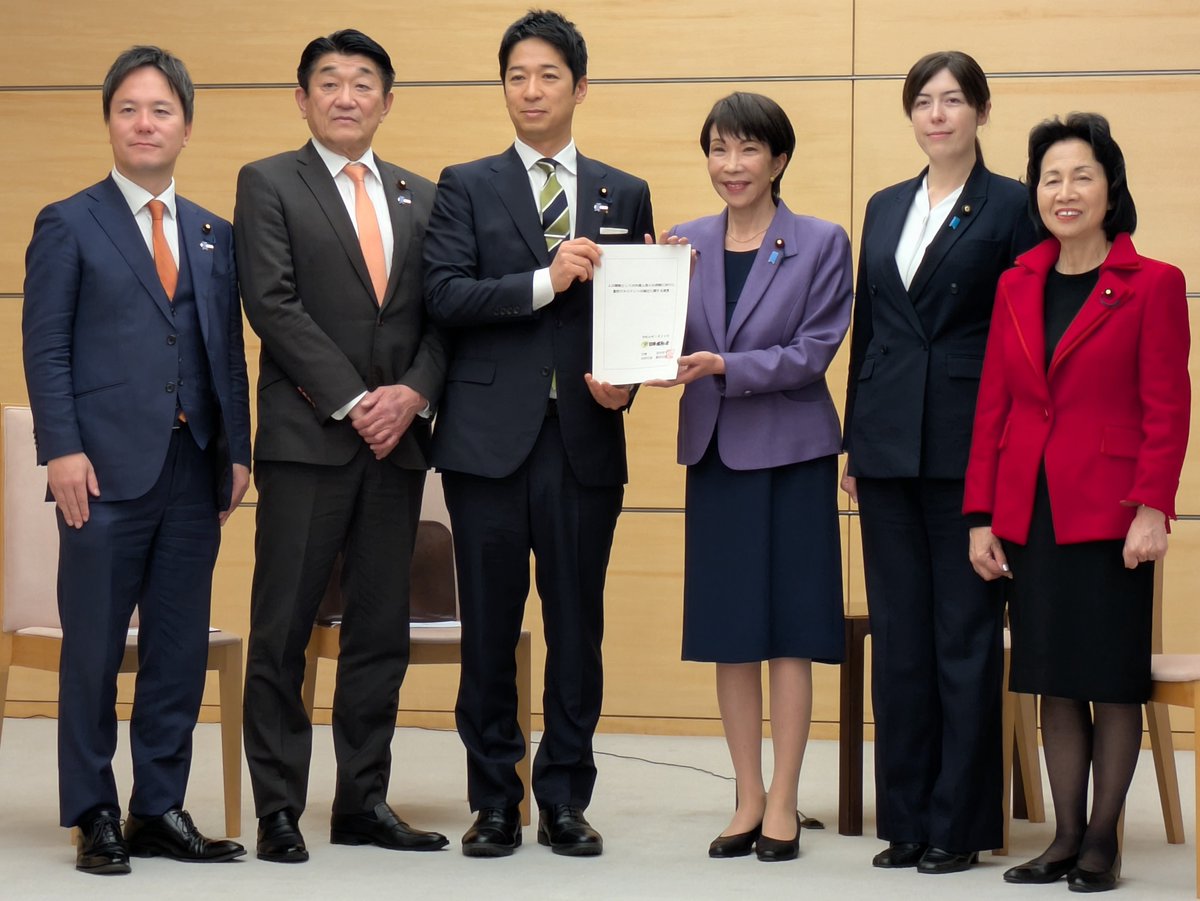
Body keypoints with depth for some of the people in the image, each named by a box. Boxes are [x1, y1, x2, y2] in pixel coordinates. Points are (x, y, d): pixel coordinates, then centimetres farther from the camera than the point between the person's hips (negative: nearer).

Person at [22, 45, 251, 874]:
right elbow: (45, 346, -3)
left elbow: (228, 349, 14)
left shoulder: (215, 236, 15)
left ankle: (161, 811, 15)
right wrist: (62, 450, -12)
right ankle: (94, 815, 10)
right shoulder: (70, 225, 3)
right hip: (109, 467, -4)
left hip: (195, 470, 4)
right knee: (94, 648, 1)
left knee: (180, 650, 6)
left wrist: (238, 449, 5)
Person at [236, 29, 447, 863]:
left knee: (382, 630, 7)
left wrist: (412, 394, -8)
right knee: (284, 628, -3)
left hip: (399, 439, 4)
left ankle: (364, 800, 15)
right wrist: (352, 401, -14)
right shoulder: (269, 184, 2)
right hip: (306, 439, -4)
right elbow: (273, 304, -9)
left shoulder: (420, 197, 15)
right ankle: (279, 809, 4)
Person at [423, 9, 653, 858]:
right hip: (490, 436, -1)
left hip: (586, 438, 2)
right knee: (490, 628, 3)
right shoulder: (467, 186, 6)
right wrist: (544, 283, -17)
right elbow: (445, 295, -7)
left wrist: (624, 381, -8)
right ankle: (495, 803, 13)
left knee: (577, 626, 4)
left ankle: (566, 800, 14)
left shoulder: (624, 195, 12)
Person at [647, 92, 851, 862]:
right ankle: (748, 798, 17)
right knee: (728, 629, 7)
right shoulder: (687, 243, 7)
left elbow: (813, 352, -10)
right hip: (715, 451, 4)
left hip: (790, 451, -4)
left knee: (789, 626, 1)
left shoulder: (822, 244, -3)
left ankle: (783, 804, 8)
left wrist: (726, 367, -21)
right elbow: (676, 343, 4)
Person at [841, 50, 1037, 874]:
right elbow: (866, 329, 16)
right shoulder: (886, 208, 14)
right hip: (890, 447, 5)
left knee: (966, 631, -1)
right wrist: (855, 444, 12)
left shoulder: (1011, 206, -1)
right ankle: (905, 817, 15)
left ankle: (961, 821, 6)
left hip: (969, 445, -5)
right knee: (898, 633, 8)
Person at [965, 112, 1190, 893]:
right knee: (1055, 682, 9)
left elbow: (1168, 409, -7)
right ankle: (1066, 837, 17)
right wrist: (982, 517, 5)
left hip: (1109, 514, -4)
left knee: (1113, 680, 3)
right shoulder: (1017, 286, 9)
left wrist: (1152, 509, -15)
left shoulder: (1152, 285, -4)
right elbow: (993, 408, 9)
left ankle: (1103, 841, 12)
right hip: (1030, 515, 4)